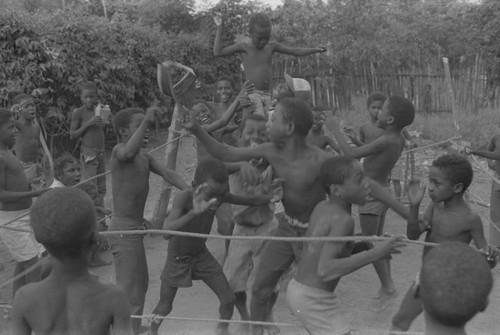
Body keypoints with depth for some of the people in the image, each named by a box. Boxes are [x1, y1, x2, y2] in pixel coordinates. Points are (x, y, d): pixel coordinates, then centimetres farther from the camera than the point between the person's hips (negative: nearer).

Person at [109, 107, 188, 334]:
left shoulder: (145, 158, 11)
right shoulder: (118, 151, -14)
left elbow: (166, 173, 1)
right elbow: (128, 153, -38)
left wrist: (187, 190, -15)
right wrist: (146, 120, -38)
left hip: (135, 228, 10)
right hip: (123, 229, -10)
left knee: (141, 283, 23)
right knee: (129, 291, -5)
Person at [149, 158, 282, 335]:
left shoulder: (219, 195, -20)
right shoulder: (184, 197, -34)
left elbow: (250, 200, -10)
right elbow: (167, 230, -46)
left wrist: (269, 197, -31)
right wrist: (194, 212, -61)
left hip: (202, 255, 4)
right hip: (177, 259, -4)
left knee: (228, 299, 0)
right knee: (164, 308, 10)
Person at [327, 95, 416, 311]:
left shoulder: (386, 141, -27)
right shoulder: (399, 139, -1)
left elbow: (352, 154, -26)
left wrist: (335, 129, -18)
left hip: (372, 194, -9)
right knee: (378, 240, 20)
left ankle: (388, 288, 11)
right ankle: (387, 284, 30)